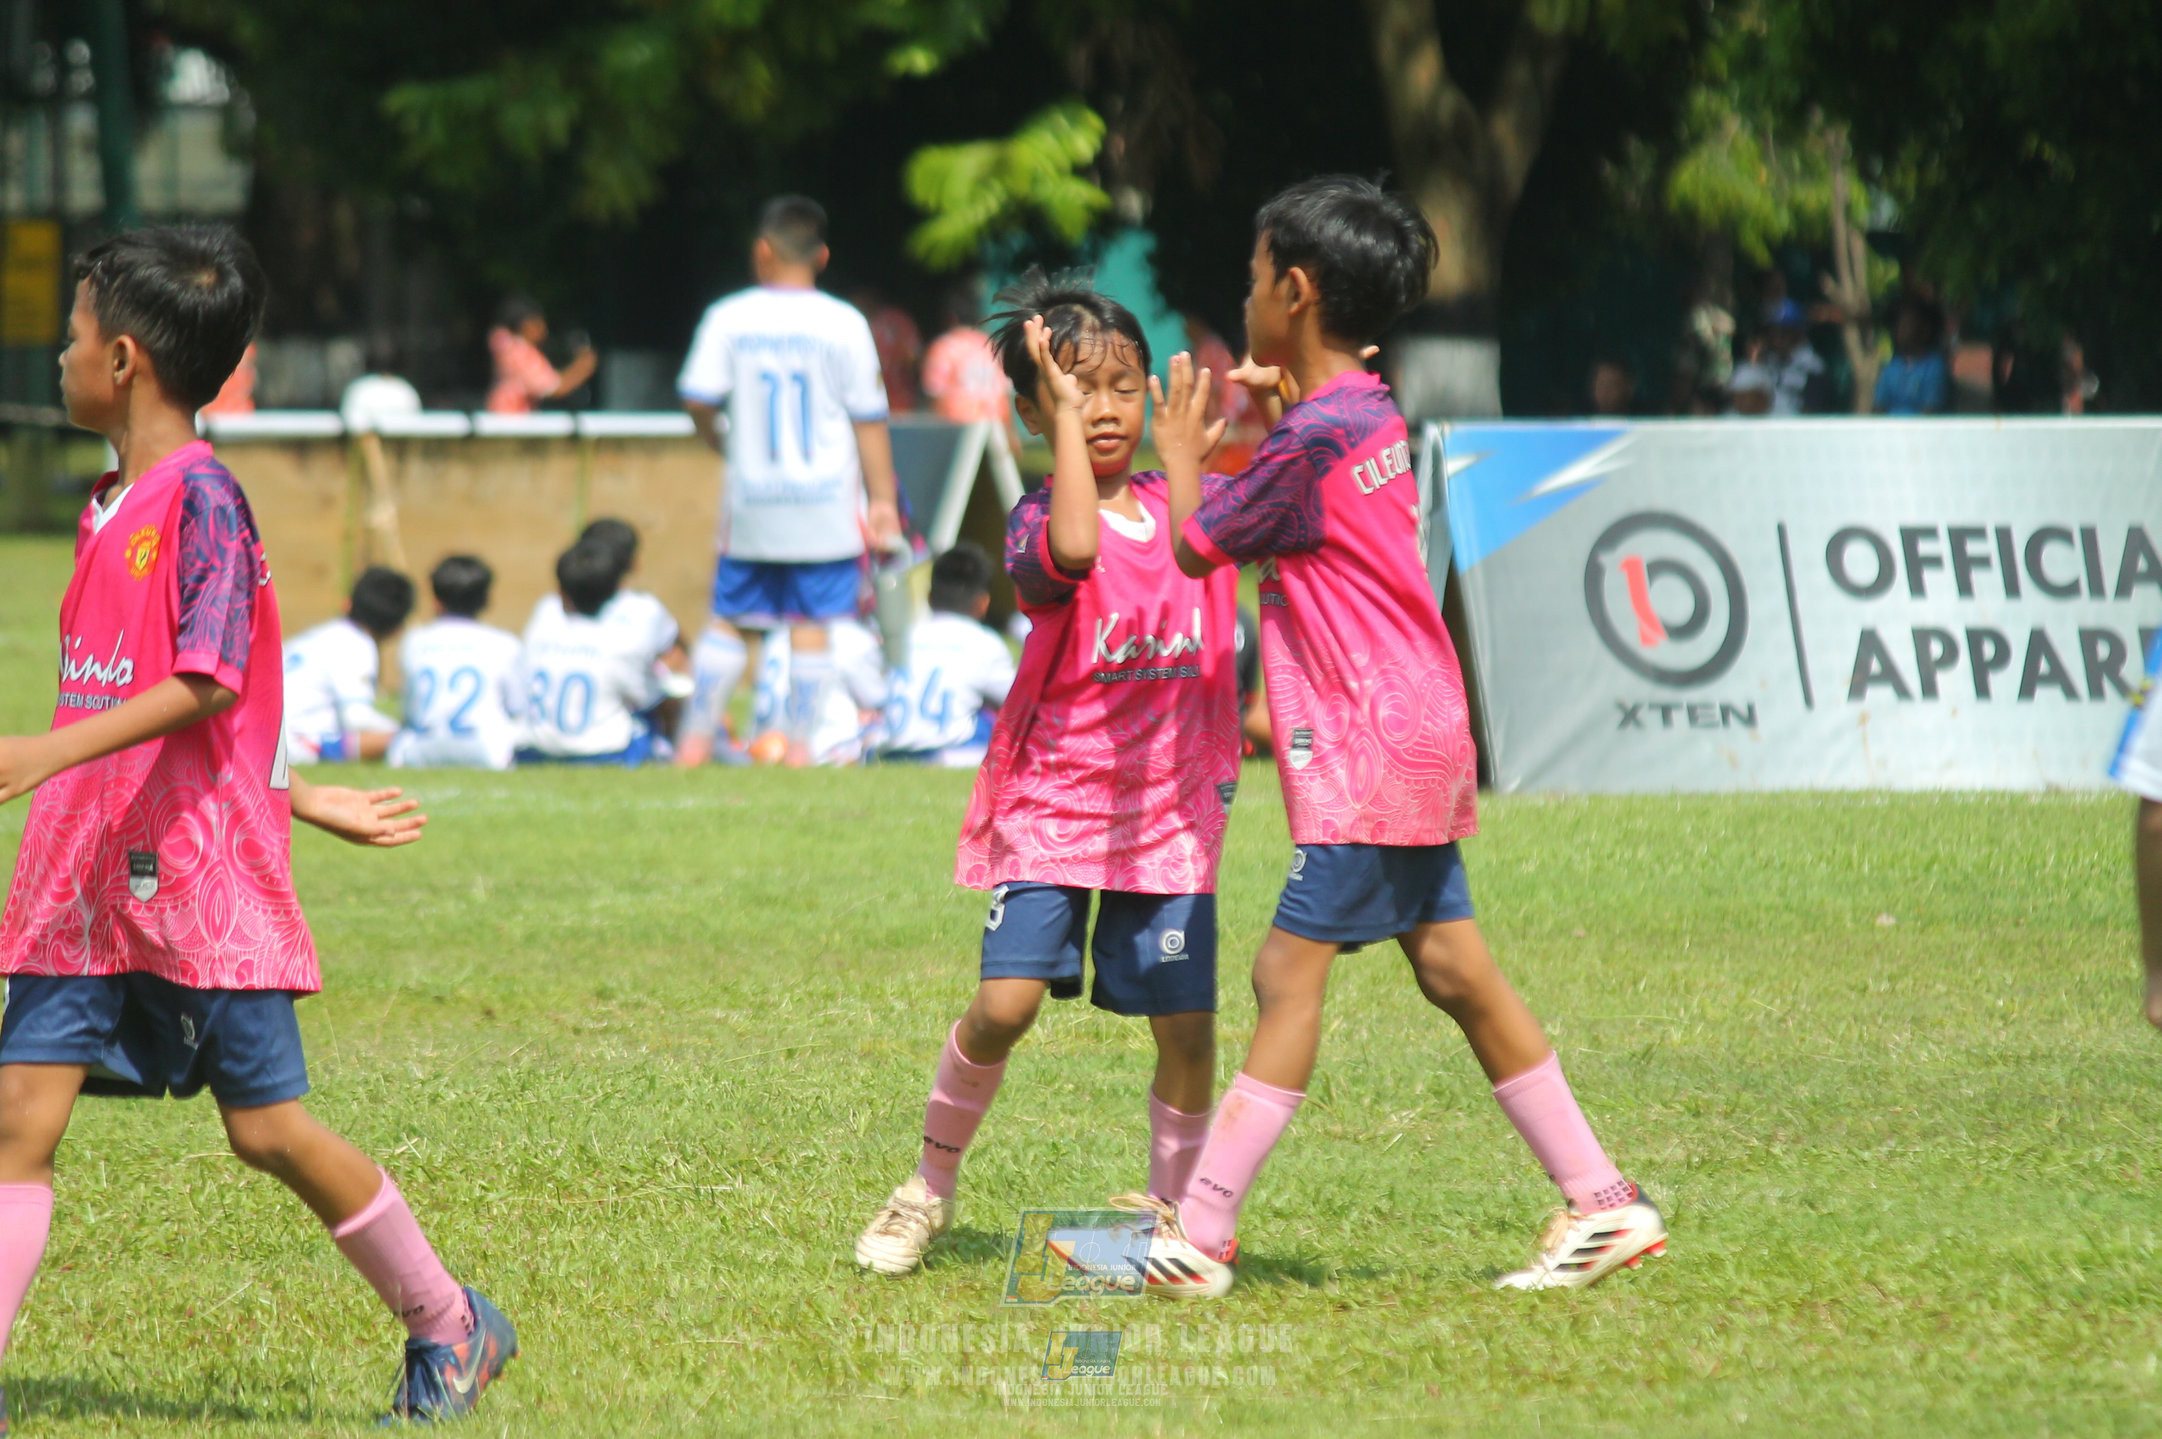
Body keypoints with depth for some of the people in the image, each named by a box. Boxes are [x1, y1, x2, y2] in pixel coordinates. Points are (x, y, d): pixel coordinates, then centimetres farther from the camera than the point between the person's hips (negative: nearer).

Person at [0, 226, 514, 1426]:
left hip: (198, 875, -8)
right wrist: (299, 799, 19)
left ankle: (449, 1328, 18)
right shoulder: (109, 512, 15)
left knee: (266, 1126, 1)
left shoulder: (200, 497, -13)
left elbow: (209, 684, -22)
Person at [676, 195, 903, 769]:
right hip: (827, 502, -1)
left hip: (751, 505, 1)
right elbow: (869, 420, -1)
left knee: (728, 619, 10)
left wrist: (718, 441, 17)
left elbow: (698, 400, -5)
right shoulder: (845, 324, -3)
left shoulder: (728, 318, -2)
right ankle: (801, 742, 1)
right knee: (811, 625, 3)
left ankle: (695, 738, 6)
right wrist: (884, 500, 5)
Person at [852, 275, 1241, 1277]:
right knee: (1005, 1004, -14)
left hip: (1170, 812, 4)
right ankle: (931, 1185, 9)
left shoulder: (1180, 507, 7)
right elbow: (1071, 554, -32)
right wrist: (1064, 414, -27)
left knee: (1188, 1024, -1)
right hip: (1052, 805, -4)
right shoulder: (1039, 523, -10)